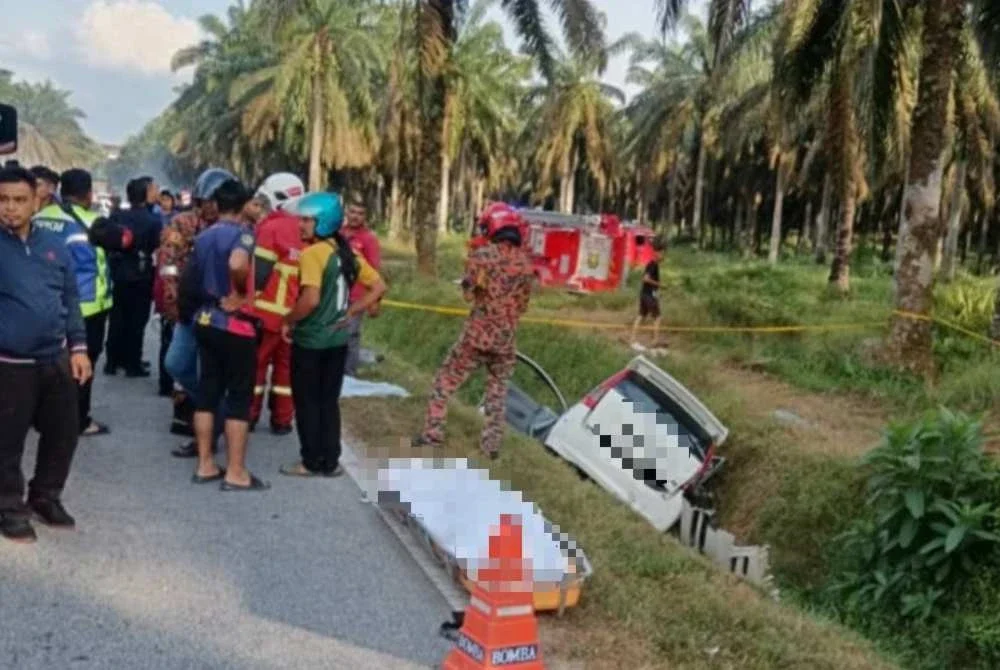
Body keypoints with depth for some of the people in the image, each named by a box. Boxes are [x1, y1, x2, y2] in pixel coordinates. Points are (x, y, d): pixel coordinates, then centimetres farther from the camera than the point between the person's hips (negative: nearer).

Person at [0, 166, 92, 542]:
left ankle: (46, 496, 33)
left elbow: (70, 298, 10)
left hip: (57, 359, 4)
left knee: (64, 432, 13)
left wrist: (78, 346, 6)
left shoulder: (54, 244, 5)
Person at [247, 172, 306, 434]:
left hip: (268, 310, -5)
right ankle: (282, 420, 15)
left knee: (256, 362, 7)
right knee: (286, 365, 12)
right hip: (294, 312, 5)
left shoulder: (271, 227, -12)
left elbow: (259, 273, -15)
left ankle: (248, 416, 13)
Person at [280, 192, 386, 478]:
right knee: (329, 401, 14)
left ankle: (312, 462, 13)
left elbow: (311, 299, -27)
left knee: (307, 403, 6)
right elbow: (379, 287, 9)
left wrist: (289, 321, -12)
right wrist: (350, 313, 10)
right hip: (337, 339, 7)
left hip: (310, 340, -7)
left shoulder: (312, 253, -16)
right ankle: (330, 462, 19)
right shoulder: (347, 253, 6)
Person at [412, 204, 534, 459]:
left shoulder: (482, 255, -10)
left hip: (477, 333, -3)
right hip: (507, 338, 3)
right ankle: (492, 443, 17)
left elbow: (469, 292, -1)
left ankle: (432, 437, 9)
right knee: (498, 389, 18)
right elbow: (522, 305, 12)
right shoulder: (526, 264, 2)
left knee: (445, 382, 9)